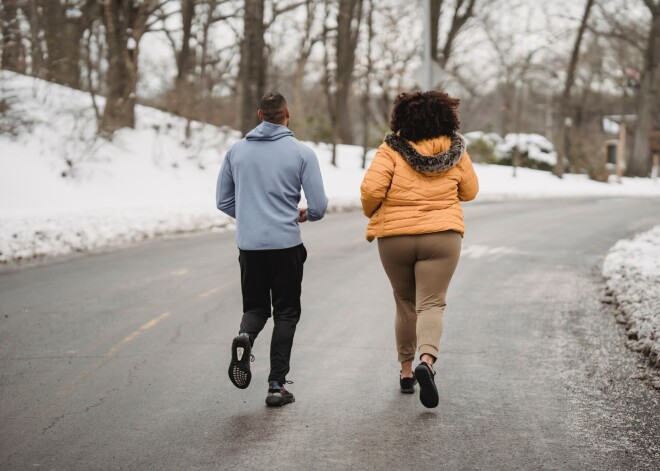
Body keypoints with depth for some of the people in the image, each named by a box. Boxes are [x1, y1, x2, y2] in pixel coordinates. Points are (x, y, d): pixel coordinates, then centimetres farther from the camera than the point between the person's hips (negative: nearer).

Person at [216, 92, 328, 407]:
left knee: (255, 307, 18)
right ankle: (277, 385, 4)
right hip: (286, 244, -2)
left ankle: (245, 337, -16)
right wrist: (305, 215, 16)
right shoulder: (302, 153, -5)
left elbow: (223, 200, 9)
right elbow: (319, 206, -6)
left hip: (249, 245, 2)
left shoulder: (237, 151, 4)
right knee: (286, 313, 9)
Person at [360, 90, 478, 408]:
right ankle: (427, 360, -29)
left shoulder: (392, 150, -6)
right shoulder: (455, 152, 1)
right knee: (431, 304, -3)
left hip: (394, 238, 0)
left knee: (405, 303, 17)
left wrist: (372, 214, 5)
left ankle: (406, 370, 23)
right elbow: (469, 192, 12)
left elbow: (371, 189, -15)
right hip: (441, 236, 0)